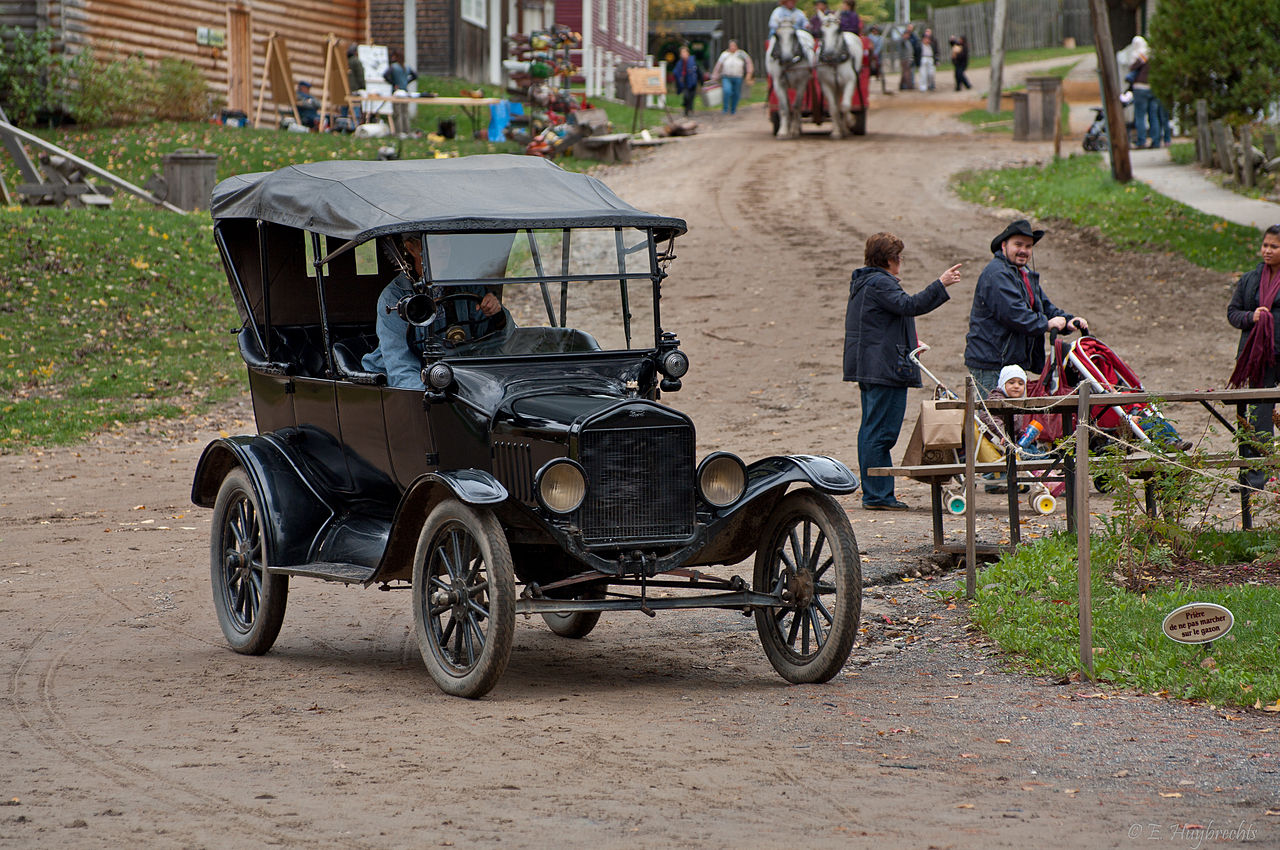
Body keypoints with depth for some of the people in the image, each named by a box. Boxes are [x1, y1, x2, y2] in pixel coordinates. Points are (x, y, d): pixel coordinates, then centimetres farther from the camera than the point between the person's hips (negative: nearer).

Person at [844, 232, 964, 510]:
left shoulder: (862, 282, 19)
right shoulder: (879, 283, -13)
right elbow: (909, 305, -25)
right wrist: (940, 284, -24)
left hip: (868, 370, 11)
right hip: (885, 369, -11)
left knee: (871, 431, 12)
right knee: (881, 432, -10)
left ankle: (874, 494, 15)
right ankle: (877, 495, -11)